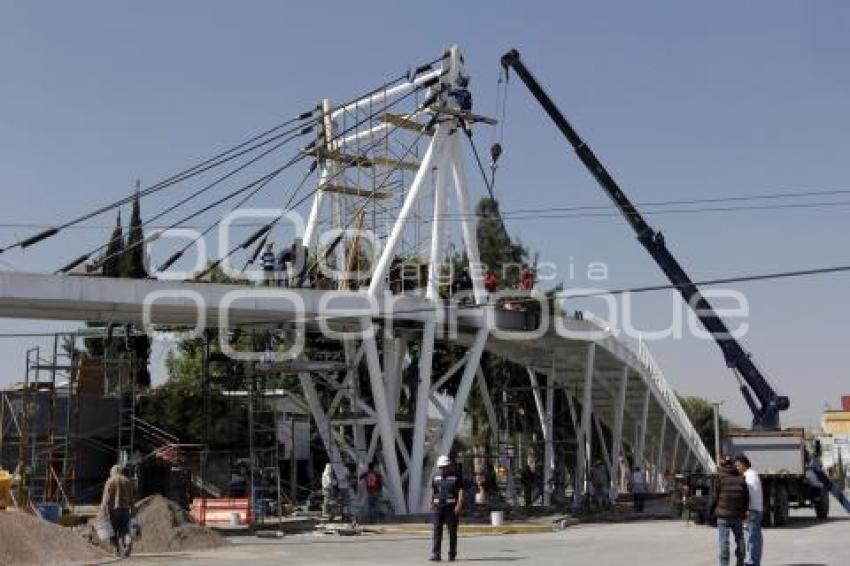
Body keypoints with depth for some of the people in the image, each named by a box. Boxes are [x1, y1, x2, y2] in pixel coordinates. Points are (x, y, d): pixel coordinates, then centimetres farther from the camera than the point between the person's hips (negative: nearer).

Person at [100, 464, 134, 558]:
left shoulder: (110, 481, -2)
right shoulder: (127, 481, 11)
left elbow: (106, 498, -9)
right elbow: (131, 498, 11)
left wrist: (103, 511, -10)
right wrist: (131, 510, 16)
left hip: (114, 509, -4)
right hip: (125, 509, 4)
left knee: (114, 531, 6)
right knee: (124, 530, 5)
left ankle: (118, 551, 4)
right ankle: (128, 541, -24)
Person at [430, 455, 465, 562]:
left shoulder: (456, 476, -2)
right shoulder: (436, 477, 10)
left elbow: (460, 491, -7)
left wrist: (459, 505, -17)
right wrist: (431, 503, 18)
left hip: (451, 507, -3)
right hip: (438, 507, 3)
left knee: (452, 531, 3)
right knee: (437, 531, -6)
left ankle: (452, 554, 12)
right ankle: (435, 554, -10)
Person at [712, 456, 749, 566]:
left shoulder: (720, 478, -8)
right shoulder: (741, 479, 2)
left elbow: (715, 496, -7)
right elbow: (746, 497, 4)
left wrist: (712, 511, 7)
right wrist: (743, 511, 16)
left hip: (723, 515, -4)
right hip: (738, 516, 4)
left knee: (724, 541, -2)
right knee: (739, 540, 17)